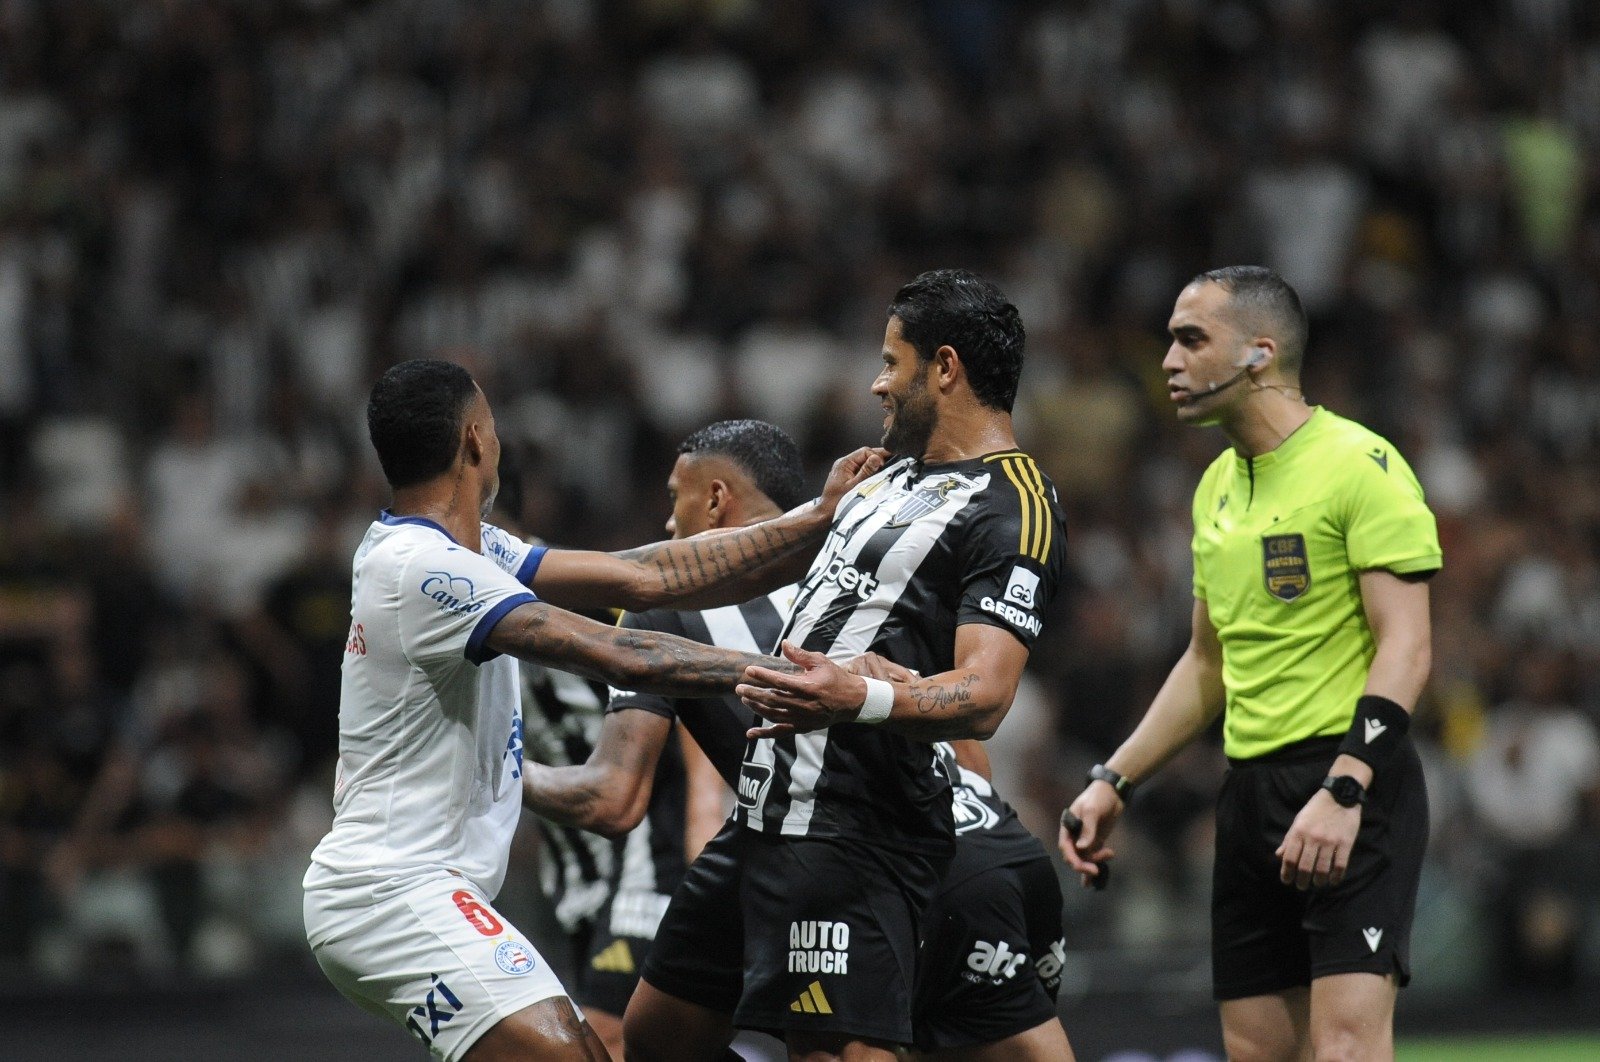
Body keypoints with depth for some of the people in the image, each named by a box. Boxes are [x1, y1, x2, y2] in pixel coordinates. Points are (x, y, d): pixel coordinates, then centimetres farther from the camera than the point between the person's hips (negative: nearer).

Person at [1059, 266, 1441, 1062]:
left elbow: (1405, 646, -16)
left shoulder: (1359, 464, -10)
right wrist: (1112, 783, 18)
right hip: (1250, 789, 8)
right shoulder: (1217, 487, 16)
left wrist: (1342, 792, -25)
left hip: (1355, 794, -8)